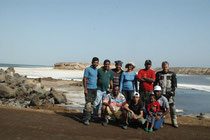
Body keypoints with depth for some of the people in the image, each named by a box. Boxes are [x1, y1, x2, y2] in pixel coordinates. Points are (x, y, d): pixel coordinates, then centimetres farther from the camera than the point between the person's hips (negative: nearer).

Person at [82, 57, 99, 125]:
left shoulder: (97, 70, 12)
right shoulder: (87, 69, -6)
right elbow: (84, 79, -8)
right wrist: (85, 89, -14)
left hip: (95, 89, 6)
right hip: (88, 89, -6)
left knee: (92, 104, 9)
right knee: (88, 104, -11)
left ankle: (88, 117, 20)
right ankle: (86, 119, -6)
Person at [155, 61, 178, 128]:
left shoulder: (172, 74, 9)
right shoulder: (158, 74, 12)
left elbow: (175, 83, 4)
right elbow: (156, 83, 10)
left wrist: (173, 91, -8)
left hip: (169, 93, -1)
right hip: (160, 93, 1)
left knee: (172, 107, -2)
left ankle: (174, 121, 9)